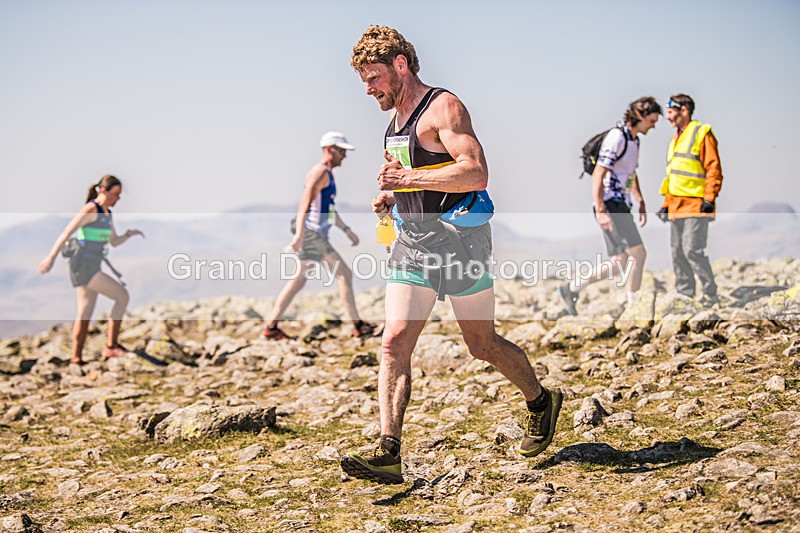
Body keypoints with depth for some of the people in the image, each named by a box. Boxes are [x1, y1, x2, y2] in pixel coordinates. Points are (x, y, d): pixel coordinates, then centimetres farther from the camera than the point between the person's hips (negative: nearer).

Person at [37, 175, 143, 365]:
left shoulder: (107, 214, 15)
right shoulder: (90, 209, -14)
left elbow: (114, 242, 19)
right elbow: (66, 233, -17)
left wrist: (129, 234, -1)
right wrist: (51, 257, -19)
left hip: (91, 267, 10)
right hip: (82, 266, -10)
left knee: (85, 314, 10)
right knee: (122, 295, -10)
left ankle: (76, 358, 14)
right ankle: (111, 346, -6)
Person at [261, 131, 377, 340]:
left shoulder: (326, 174, 21)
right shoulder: (320, 172, -13)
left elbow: (329, 208, 29)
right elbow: (305, 203, -24)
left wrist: (347, 230, 25)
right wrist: (299, 235, -32)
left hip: (315, 235, 11)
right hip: (312, 235, -11)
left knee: (297, 282, 10)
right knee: (345, 274, -7)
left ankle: (271, 328, 11)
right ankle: (359, 326, -3)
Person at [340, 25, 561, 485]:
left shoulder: (443, 107, -11)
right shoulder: (396, 119, 16)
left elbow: (476, 173, -23)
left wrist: (408, 178, -27)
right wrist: (390, 198, 10)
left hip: (458, 239, -7)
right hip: (412, 243, 7)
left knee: (483, 345, 6)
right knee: (394, 342, -9)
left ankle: (541, 401, 33)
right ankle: (389, 454, -15)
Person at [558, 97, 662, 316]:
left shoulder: (633, 140, 17)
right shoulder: (616, 137, -13)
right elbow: (598, 175, -19)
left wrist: (641, 204, 22)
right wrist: (600, 211, -24)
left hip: (621, 206, 10)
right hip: (610, 205, -10)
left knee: (620, 264, 6)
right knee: (638, 253, -14)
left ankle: (571, 288, 12)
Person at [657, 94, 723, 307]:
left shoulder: (702, 133, -4)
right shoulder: (675, 140, 21)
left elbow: (714, 169, -10)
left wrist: (709, 200, -17)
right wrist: (666, 204, 20)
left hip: (696, 206, -8)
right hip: (676, 207, 8)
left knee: (692, 250, -14)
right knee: (677, 252, 7)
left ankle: (710, 295, -5)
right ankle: (684, 294, 14)